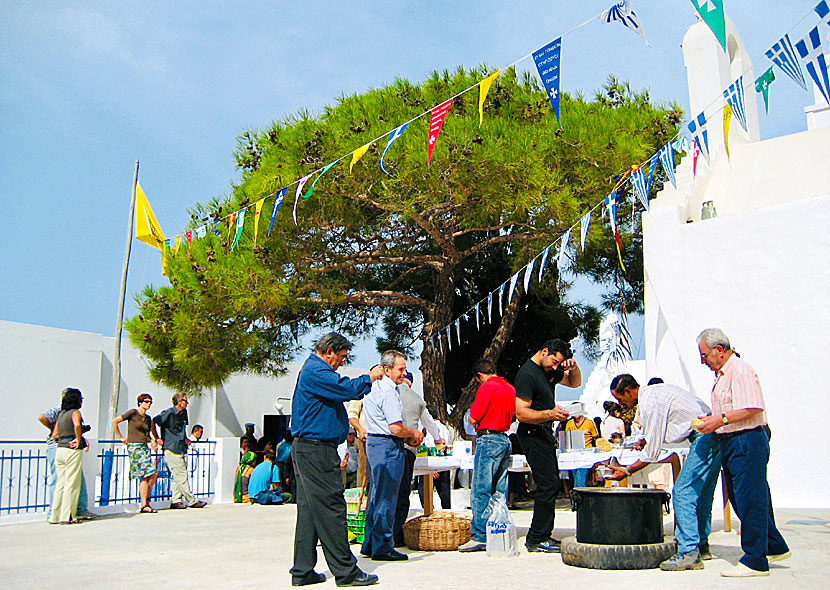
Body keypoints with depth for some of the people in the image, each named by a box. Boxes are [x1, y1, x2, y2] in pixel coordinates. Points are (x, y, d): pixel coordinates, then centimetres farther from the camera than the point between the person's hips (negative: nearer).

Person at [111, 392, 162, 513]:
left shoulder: (148, 418, 16)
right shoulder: (133, 413, -4)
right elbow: (114, 422, -6)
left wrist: (152, 440, 4)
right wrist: (120, 437, -3)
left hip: (144, 447, 7)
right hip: (134, 447, -7)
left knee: (154, 473, -3)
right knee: (145, 475, -11)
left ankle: (144, 495, 15)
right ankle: (144, 505, -6)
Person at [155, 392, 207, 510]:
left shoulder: (183, 413, 15)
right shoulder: (169, 413, -11)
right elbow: (153, 422, -13)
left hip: (182, 449, 8)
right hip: (172, 449, -8)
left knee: (177, 476, 8)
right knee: (181, 476, -4)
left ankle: (176, 501, 12)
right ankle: (192, 501, -1)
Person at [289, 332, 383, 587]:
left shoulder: (312, 369, 21)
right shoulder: (316, 371, -14)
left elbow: (340, 393, 27)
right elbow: (348, 389, -21)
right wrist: (370, 377, -5)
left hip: (305, 449, 11)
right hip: (316, 450, -11)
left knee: (309, 510, 12)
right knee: (330, 509, -7)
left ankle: (302, 571, 15)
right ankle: (346, 571, -2)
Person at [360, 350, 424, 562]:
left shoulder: (374, 387, 15)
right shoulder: (388, 391, -17)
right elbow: (396, 428, -23)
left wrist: (409, 434, 17)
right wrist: (413, 433, -2)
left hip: (373, 442, 11)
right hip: (388, 447, -11)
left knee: (376, 496, 16)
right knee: (386, 499, -3)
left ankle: (369, 545, 23)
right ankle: (382, 547, 3)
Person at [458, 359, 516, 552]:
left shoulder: (486, 387, -10)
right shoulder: (511, 389, 13)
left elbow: (473, 419, -9)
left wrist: (476, 420, 12)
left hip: (489, 440, -8)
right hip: (506, 440, 8)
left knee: (481, 492, -6)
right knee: (500, 492, 11)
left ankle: (479, 537, -7)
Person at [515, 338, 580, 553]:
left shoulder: (550, 370, 13)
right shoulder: (527, 374, -16)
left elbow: (574, 382, 27)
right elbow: (521, 413, -21)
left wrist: (574, 368, 5)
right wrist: (550, 414, -34)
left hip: (545, 434, 10)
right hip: (533, 434, -10)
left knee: (551, 485, 11)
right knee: (548, 485, -13)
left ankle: (542, 537, 17)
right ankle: (536, 540, -8)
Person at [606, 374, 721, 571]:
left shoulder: (650, 403, -14)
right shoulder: (654, 391, 15)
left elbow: (652, 452, -11)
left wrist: (627, 471, -2)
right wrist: (646, 439, 34)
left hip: (705, 438, -10)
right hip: (714, 437, 10)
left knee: (682, 492, -11)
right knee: (700, 493, 16)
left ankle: (689, 553, -13)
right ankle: (701, 546, 25)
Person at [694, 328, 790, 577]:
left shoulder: (741, 371, -15)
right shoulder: (722, 374, 17)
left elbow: (753, 409, -23)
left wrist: (721, 420, -22)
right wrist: (710, 420, 10)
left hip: (747, 442, -11)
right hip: (730, 443, 11)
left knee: (750, 501, -4)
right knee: (741, 500, 16)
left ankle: (755, 561, 3)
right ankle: (775, 547, 29)